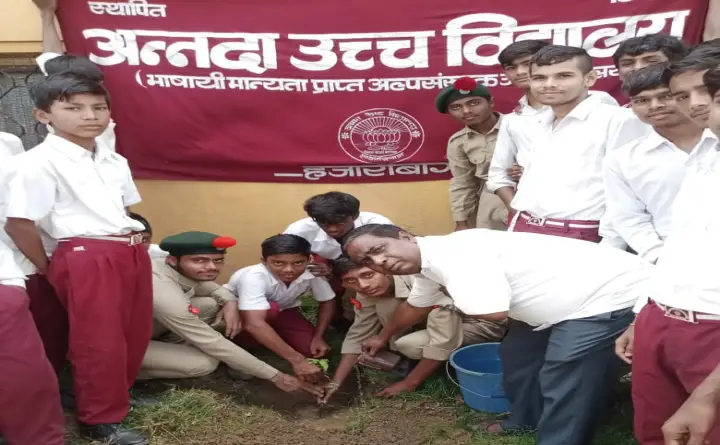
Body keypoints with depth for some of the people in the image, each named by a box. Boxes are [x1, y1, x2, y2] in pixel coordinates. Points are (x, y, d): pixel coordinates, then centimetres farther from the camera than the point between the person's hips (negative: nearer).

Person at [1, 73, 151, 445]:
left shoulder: (115, 162, 11)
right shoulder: (36, 163, -12)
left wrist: (134, 243, 11)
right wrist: (49, 270, -3)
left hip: (131, 253, 8)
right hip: (86, 258, -8)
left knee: (136, 332, 17)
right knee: (99, 341, 2)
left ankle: (118, 395, 39)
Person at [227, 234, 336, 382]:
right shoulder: (253, 276, -39)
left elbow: (327, 302, -7)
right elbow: (254, 324, -49)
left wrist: (318, 337, -18)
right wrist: (297, 360, -51)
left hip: (281, 312, 5)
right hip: (237, 313, -5)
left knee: (316, 350, -12)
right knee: (270, 309, -36)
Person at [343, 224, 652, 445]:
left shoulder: (455, 252, -27)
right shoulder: (428, 268, 7)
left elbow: (493, 312, -33)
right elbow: (414, 305, 28)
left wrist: (454, 301, -10)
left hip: (609, 293, -10)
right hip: (568, 299, 10)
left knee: (564, 380, -9)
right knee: (516, 354, 21)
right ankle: (527, 418, 42)